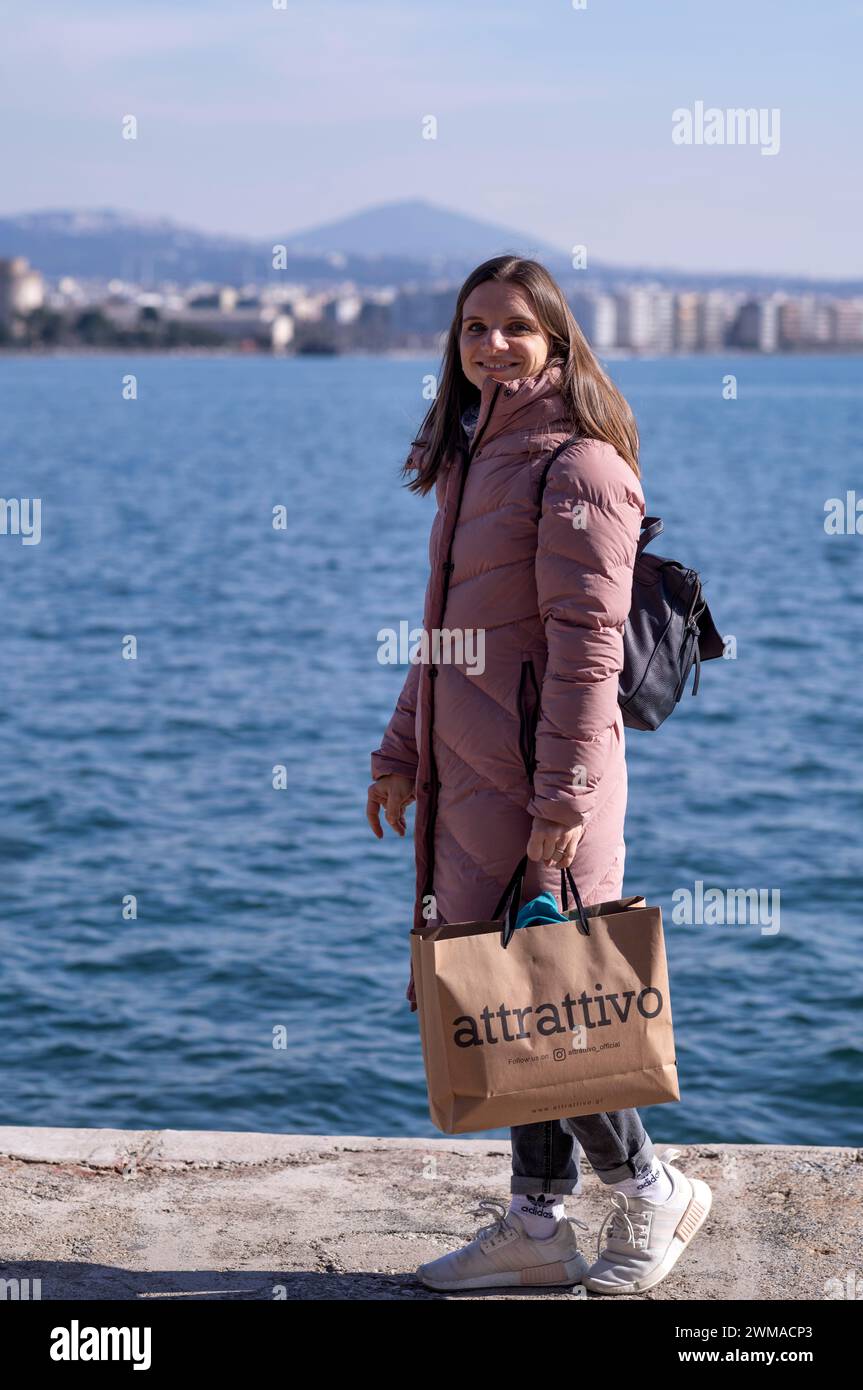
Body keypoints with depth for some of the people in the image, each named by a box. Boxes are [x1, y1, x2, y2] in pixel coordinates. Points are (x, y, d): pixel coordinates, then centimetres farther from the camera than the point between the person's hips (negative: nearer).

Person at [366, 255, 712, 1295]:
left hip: (539, 775, -9)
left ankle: (650, 1190, 17)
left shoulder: (576, 464, -12)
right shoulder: (472, 456, 15)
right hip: (468, 773, 9)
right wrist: (403, 750, 18)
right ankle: (536, 1224, 22)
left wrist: (562, 798, -21)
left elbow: (587, 643, -17)